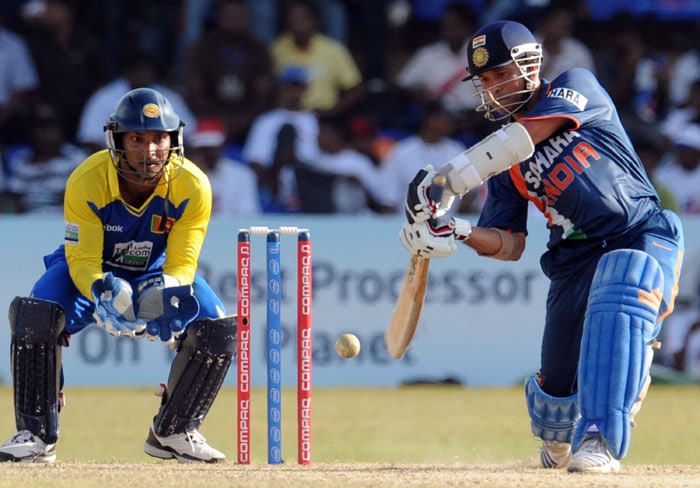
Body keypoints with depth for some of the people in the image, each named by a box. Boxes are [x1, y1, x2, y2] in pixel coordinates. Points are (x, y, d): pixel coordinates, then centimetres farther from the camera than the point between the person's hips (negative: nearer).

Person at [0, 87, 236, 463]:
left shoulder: (192, 186, -23)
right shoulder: (87, 182, -28)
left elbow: (182, 263, -21)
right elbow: (81, 261, -26)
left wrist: (169, 292, -45)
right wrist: (102, 292, -49)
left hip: (158, 274, 2)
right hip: (91, 273, -2)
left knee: (219, 330, -21)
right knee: (34, 315, -31)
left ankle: (173, 432, 3)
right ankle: (37, 434, -15)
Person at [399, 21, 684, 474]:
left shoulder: (577, 86, -2)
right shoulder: (504, 164, 12)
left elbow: (527, 135, -20)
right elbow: (510, 245, 7)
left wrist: (450, 178, -24)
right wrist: (458, 231, -14)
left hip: (642, 236, -6)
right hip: (576, 259, 6)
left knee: (619, 305, -35)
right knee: (558, 381, 8)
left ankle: (601, 439, -38)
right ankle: (557, 437, 43)